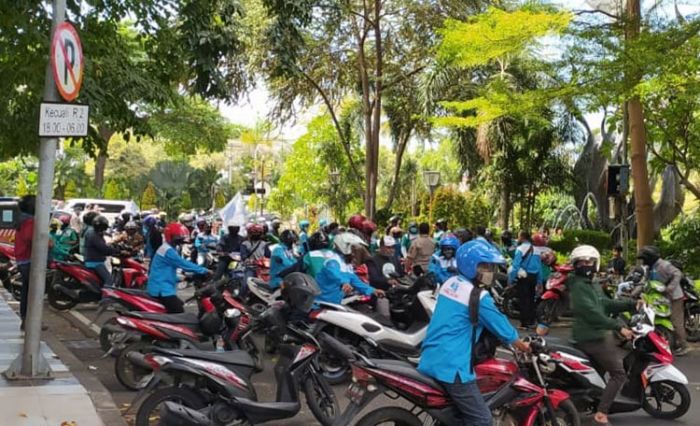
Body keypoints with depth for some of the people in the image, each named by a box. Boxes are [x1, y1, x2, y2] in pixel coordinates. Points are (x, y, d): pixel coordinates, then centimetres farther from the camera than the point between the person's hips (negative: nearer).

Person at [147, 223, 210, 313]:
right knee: (179, 312, -18)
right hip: (162, 290, -11)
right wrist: (204, 271, -16)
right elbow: (183, 264, -20)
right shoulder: (168, 251, -17)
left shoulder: (167, 249, 17)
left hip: (161, 288, 11)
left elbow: (180, 264, 21)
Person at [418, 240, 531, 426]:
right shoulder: (478, 297, -15)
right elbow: (502, 328, -5)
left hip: (428, 360, 9)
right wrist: (523, 346, 14)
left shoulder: (450, 283, 11)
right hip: (451, 366, -9)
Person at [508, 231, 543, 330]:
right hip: (533, 277, 6)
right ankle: (531, 322, 18)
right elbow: (539, 266, 9)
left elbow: (516, 265, -15)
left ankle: (524, 323, -3)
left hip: (523, 277, -6)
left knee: (523, 300, -2)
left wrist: (511, 279, -11)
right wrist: (539, 281, 14)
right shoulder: (535, 249, 8)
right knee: (531, 299, 14)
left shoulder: (520, 249, -11)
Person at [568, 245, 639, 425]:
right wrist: (619, 327, -25)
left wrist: (631, 304, 6)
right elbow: (592, 313, -24)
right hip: (591, 337, -10)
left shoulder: (594, 284, 17)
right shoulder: (578, 286, -17)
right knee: (619, 373, -12)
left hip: (601, 334, 10)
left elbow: (606, 304, 15)